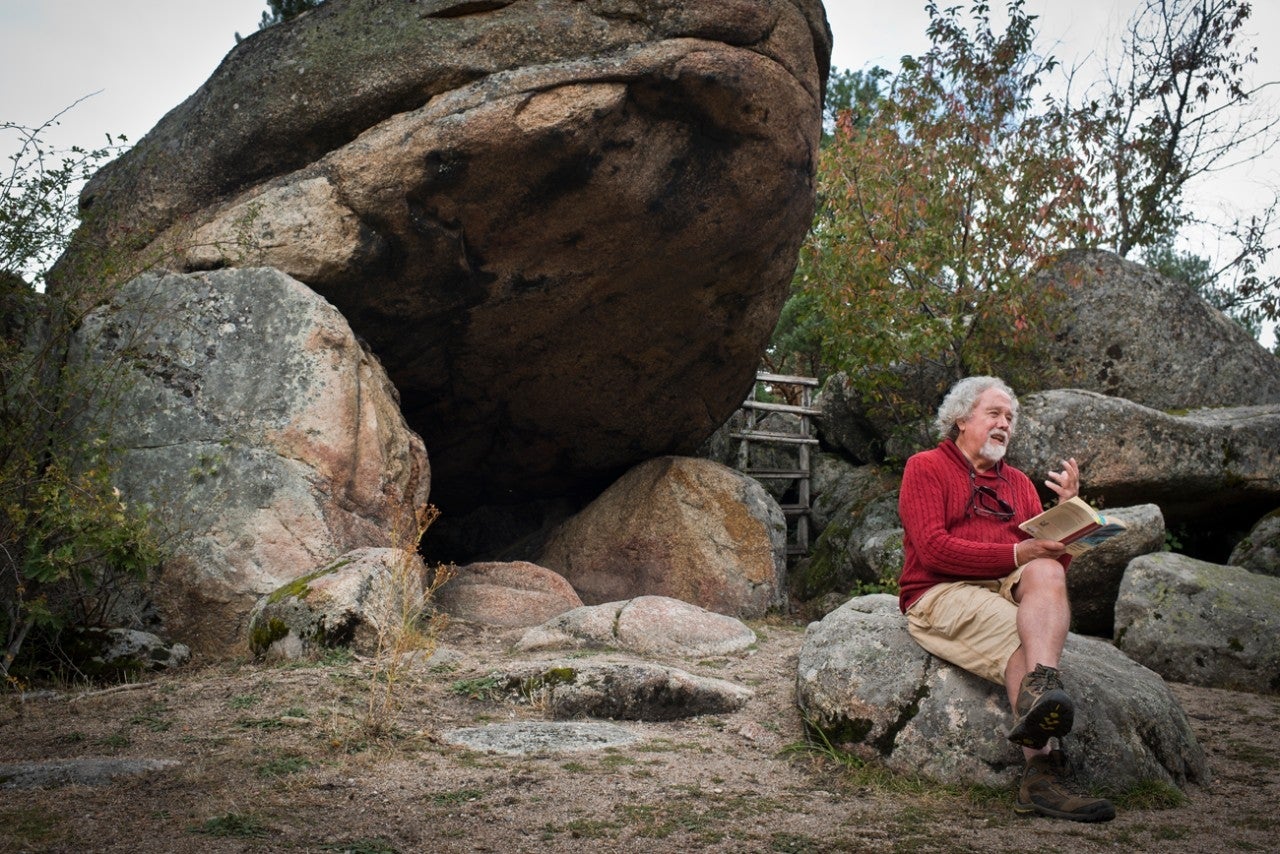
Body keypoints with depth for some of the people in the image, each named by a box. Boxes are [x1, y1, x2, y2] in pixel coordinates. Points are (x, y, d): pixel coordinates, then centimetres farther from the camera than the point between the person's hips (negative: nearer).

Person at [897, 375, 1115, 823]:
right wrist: (1015, 554, -17)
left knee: (1046, 573, -30)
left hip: (1009, 591, 4)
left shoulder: (1019, 483, 25)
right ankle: (1043, 770, -44)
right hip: (941, 594, -4)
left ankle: (1040, 691, -53)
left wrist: (1067, 509, -3)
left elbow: (1054, 558, 15)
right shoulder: (926, 467, 7)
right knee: (1023, 637, -31)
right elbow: (933, 549, -10)